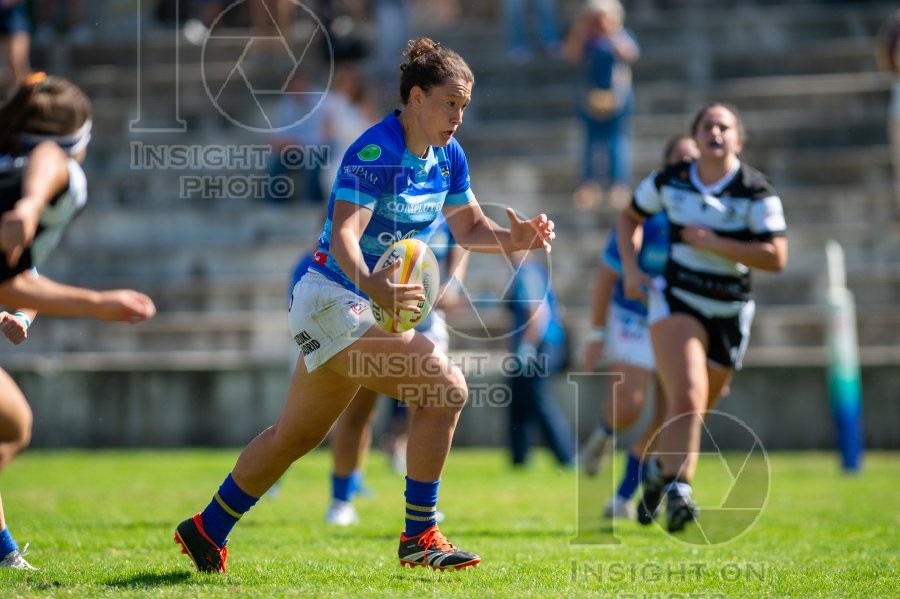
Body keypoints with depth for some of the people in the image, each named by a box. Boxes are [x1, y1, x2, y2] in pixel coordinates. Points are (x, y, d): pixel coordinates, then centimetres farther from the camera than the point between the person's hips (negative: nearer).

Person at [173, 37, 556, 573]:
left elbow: (470, 228, 15)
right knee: (445, 385, -22)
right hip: (333, 301, -9)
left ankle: (207, 531, 35)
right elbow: (344, 236, -32)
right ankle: (420, 537, -14)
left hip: (371, 307, 9)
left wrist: (514, 238, -6)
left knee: (295, 435, 20)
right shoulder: (374, 153, -22)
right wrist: (375, 288, -50)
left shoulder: (449, 157, 4)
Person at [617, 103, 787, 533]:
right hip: (676, 301, -1)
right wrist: (631, 268, 3)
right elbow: (629, 217, 17)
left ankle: (660, 477, 37)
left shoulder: (756, 192, -9)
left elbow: (776, 258, -17)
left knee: (694, 412, 12)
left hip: (729, 312, 1)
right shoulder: (668, 182, -1)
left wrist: (715, 243, -21)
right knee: (687, 400, -25)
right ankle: (677, 489, -29)